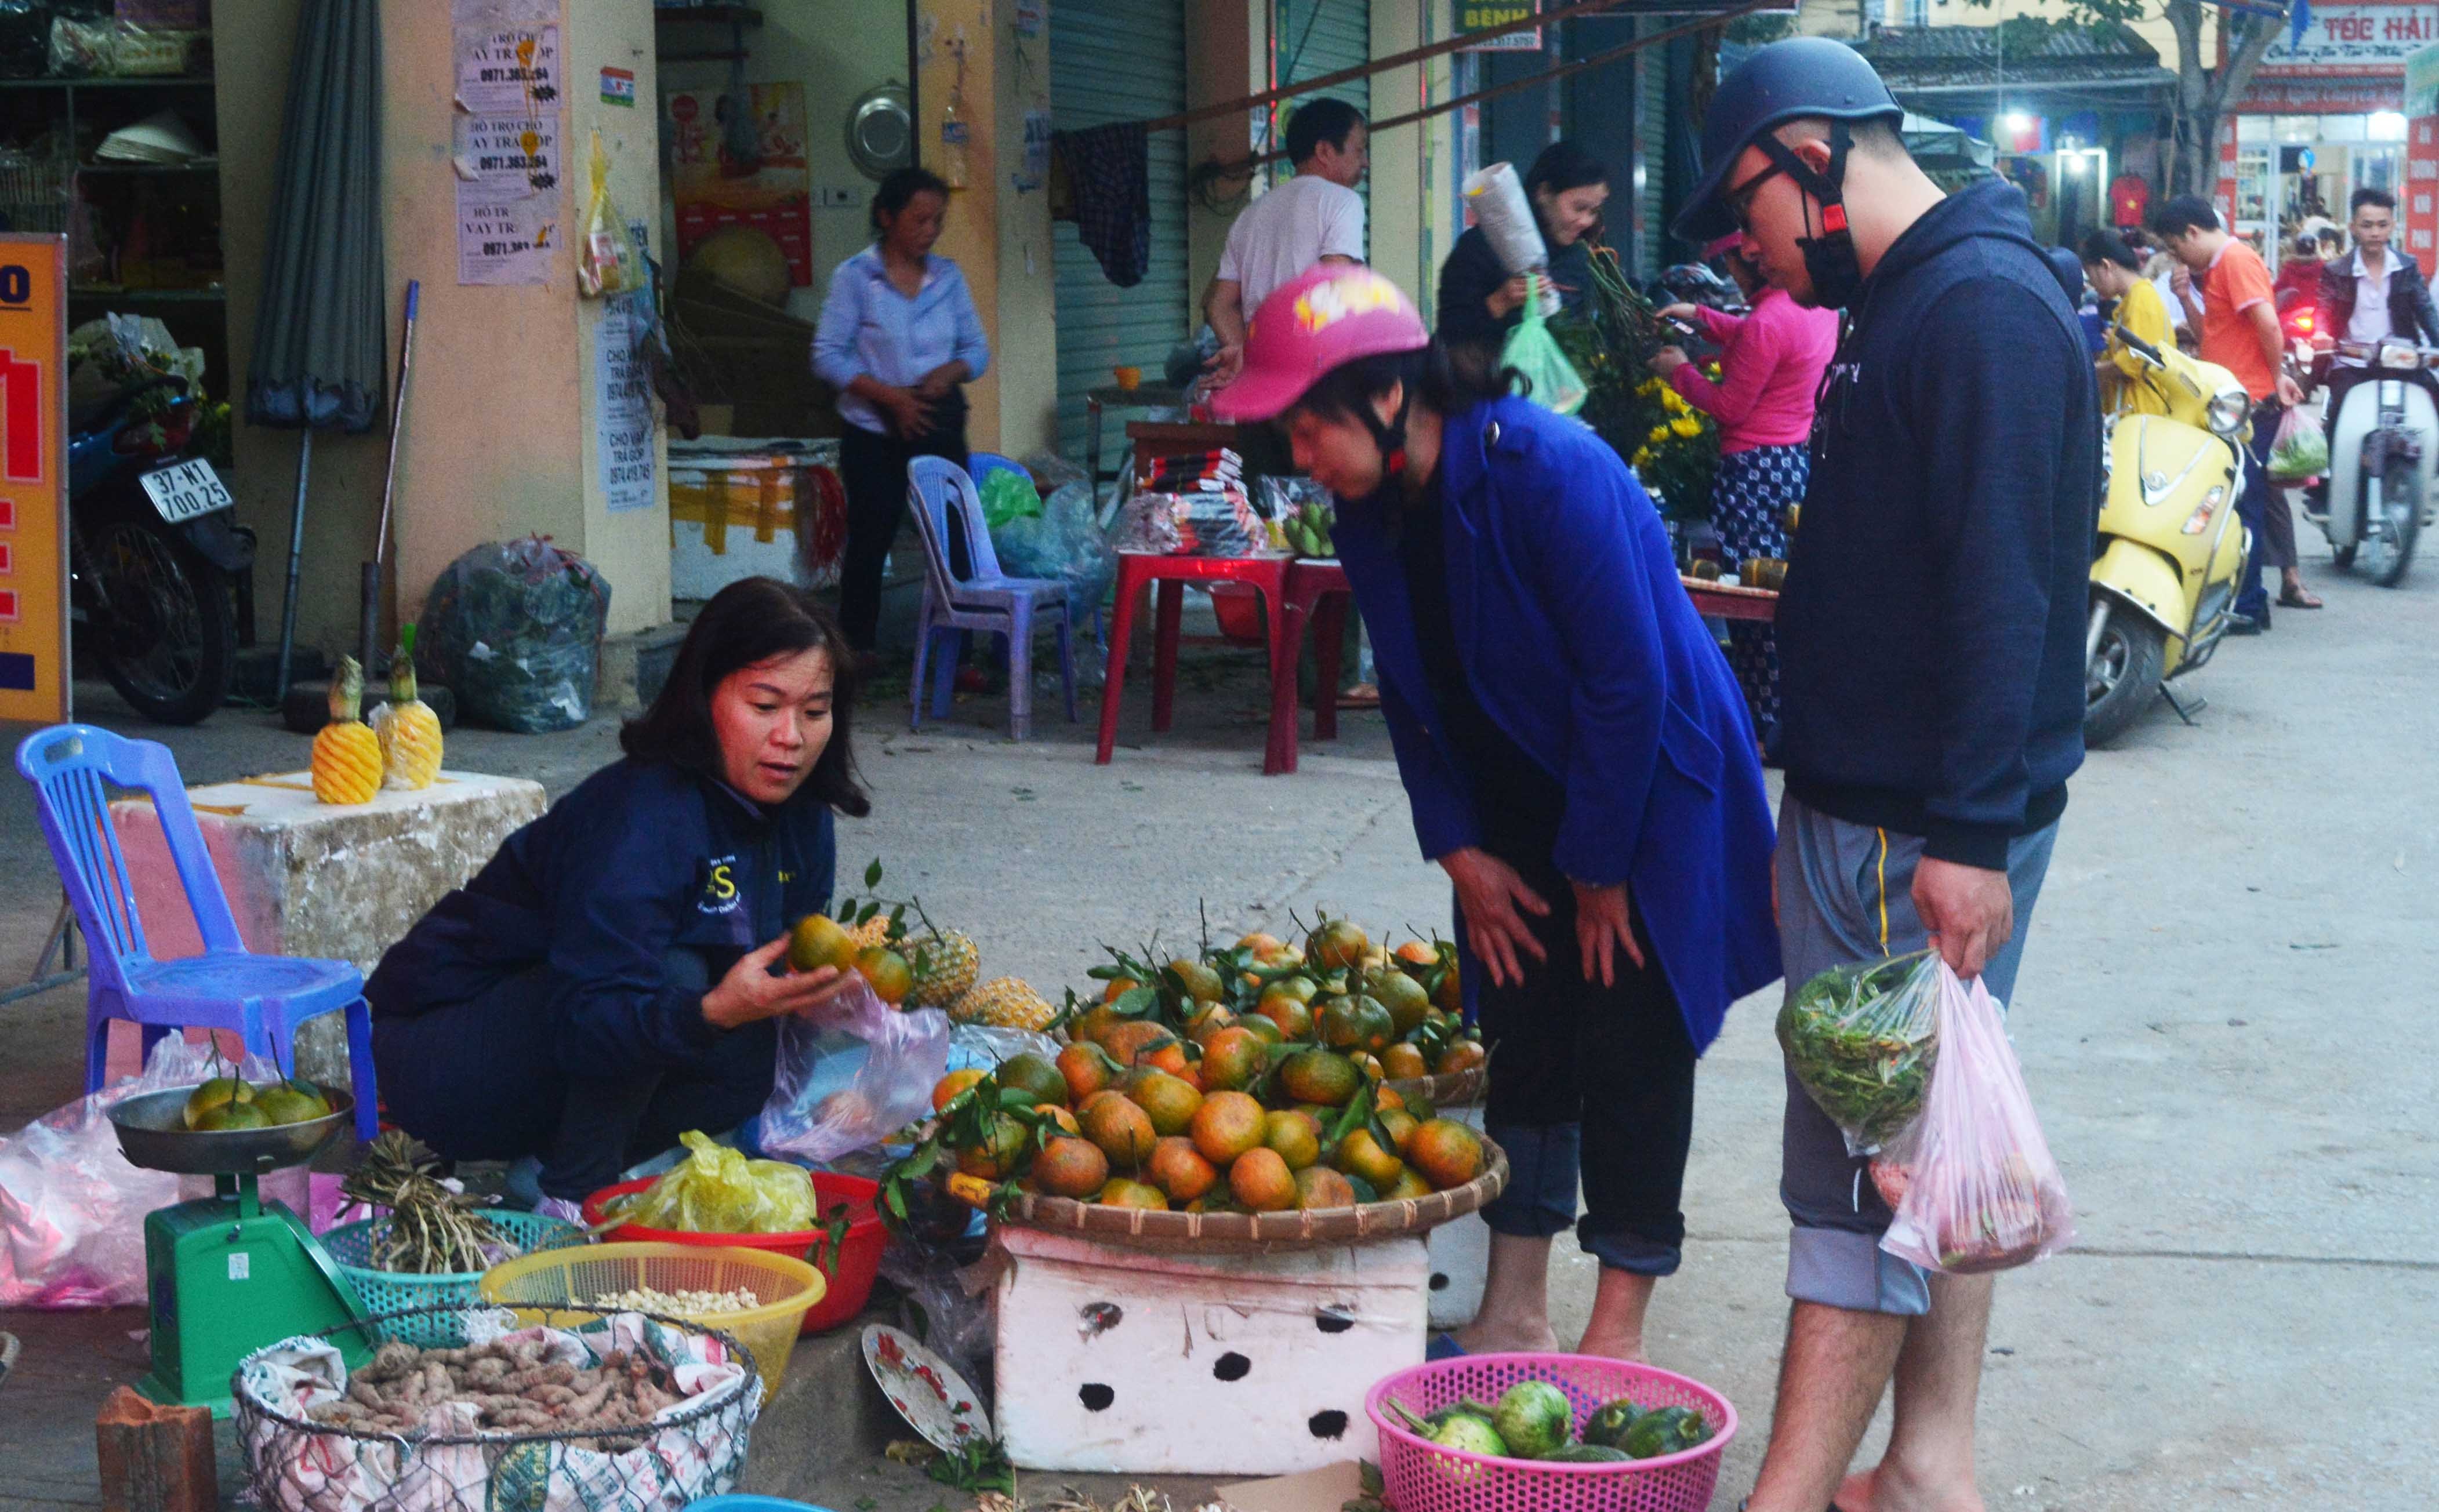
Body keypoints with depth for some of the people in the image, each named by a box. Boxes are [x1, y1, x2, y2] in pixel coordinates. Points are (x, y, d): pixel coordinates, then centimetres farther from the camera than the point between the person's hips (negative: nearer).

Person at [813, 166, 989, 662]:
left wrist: (951, 371, -11)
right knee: (870, 541, 3)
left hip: (940, 430, 3)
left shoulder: (948, 277, 9)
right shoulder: (855, 277, -4)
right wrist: (888, 395, -18)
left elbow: (977, 349, 12)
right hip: (875, 435, -3)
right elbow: (828, 355, -9)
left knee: (954, 539, -3)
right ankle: (857, 648, 15)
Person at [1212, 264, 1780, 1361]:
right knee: (1522, 1045, 8)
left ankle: (1617, 1336, 6)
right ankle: (1514, 1318, 18)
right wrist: (1458, 851, 0)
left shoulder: (1552, 474, -27)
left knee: (1632, 1053, -3)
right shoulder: (1370, 511, -4)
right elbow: (1411, 696, 7)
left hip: (1648, 792, -7)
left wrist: (1598, 870, -17)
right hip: (1522, 810, 7)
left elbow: (1629, 682, -24)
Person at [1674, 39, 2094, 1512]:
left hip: (1925, 831, -10)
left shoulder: (1985, 309, -16)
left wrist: (1970, 835, -26)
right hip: (1876, 807, 10)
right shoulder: (1913, 302, 15)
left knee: (1866, 1166, -6)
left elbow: (2005, 594, -23)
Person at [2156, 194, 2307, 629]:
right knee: (2244, 504, 12)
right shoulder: (2215, 267, 18)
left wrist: (2277, 377, -11)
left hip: (2250, 402, -10)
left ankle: (2246, 608, -1)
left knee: (2242, 506, -6)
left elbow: (2268, 324, -21)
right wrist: (2186, 296, 9)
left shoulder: (2237, 260, -12)